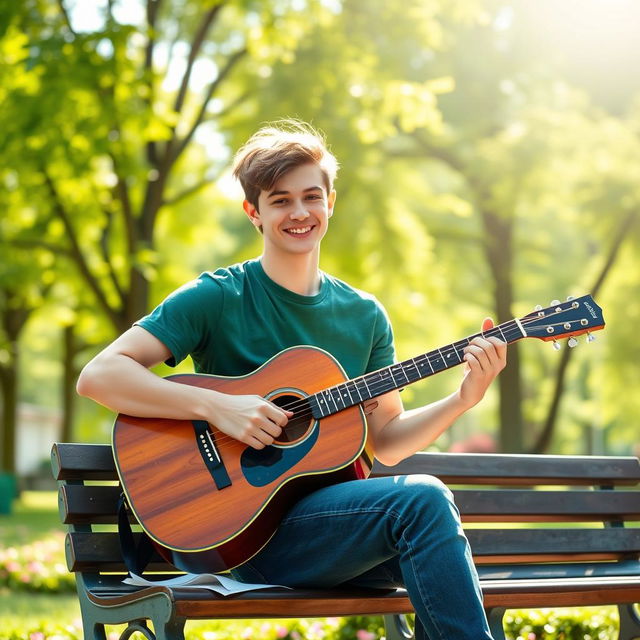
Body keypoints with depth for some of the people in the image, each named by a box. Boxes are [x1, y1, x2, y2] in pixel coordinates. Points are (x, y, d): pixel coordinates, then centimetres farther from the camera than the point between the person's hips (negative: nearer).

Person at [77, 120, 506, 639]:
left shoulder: (365, 315, 13)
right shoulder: (217, 298, -3)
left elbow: (385, 440, 16)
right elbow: (98, 376, -11)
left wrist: (463, 399, 0)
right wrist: (217, 407, -20)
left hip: (332, 510, 5)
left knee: (431, 542, -29)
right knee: (423, 500, -28)